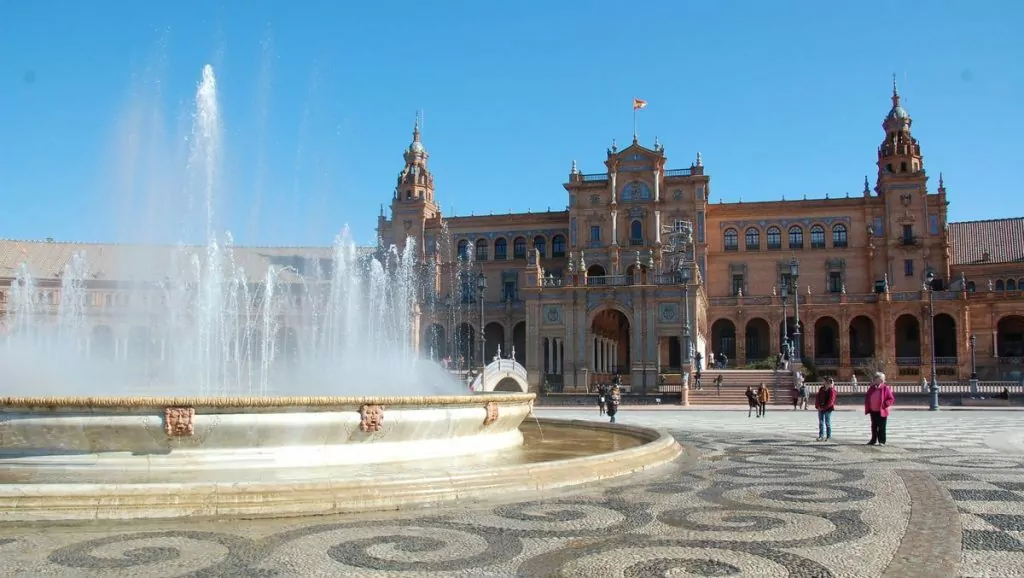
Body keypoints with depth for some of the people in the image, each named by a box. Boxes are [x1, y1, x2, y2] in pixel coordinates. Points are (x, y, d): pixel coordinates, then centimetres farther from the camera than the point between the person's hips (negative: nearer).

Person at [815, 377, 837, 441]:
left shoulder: (832, 391, -11)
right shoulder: (821, 389, 7)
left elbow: (830, 402, -17)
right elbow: (817, 397, 8)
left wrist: (823, 408, -17)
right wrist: (817, 406, -6)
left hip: (828, 409, -6)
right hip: (820, 409, 6)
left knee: (828, 423, 1)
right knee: (821, 422, 9)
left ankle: (828, 437, 11)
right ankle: (821, 436, 15)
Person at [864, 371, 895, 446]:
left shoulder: (886, 388, -9)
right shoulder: (871, 388, 5)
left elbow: (891, 399, -9)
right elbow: (867, 397, 16)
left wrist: (884, 405, -19)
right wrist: (867, 407, 6)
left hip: (882, 412, -5)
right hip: (873, 411, 5)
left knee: (881, 427, 1)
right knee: (874, 427, 13)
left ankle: (882, 441, 9)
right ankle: (873, 440, 22)